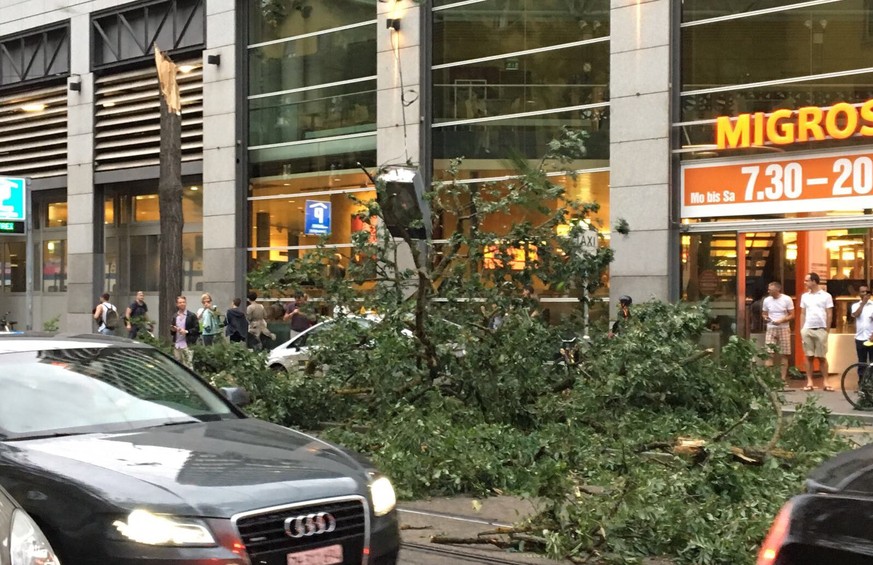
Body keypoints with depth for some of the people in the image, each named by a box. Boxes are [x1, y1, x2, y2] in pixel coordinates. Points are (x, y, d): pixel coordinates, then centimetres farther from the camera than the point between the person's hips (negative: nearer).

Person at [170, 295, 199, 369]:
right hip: (177, 346, 5)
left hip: (187, 345, -5)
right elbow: (172, 332, 19)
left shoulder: (192, 315, 0)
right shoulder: (175, 317, 15)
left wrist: (186, 331, -17)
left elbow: (196, 329, -4)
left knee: (188, 365, -8)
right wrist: (173, 330, -4)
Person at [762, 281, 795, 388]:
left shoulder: (787, 299, -4)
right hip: (770, 329, 2)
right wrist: (765, 317, -7)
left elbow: (792, 315, -2)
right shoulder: (767, 300, 5)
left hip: (784, 329, -2)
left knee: (784, 355, 2)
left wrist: (781, 320, -18)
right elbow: (763, 313, 17)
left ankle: (783, 379, 7)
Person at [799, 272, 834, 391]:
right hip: (807, 330, 3)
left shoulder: (826, 296, 1)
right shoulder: (805, 296, 11)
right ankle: (809, 382, 5)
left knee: (822, 357, 0)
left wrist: (827, 330, -3)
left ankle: (825, 381, 4)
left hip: (821, 330, -3)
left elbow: (829, 315, 2)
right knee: (809, 356, 3)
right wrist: (801, 330, 6)